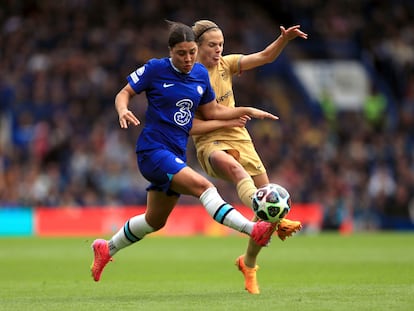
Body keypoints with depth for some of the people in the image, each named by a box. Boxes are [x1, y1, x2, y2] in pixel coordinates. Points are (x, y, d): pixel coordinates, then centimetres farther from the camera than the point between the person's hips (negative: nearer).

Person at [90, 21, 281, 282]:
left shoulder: (201, 74, 7)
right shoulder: (155, 69, -9)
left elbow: (212, 111, 17)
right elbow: (125, 94, -2)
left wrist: (247, 111, 6)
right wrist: (123, 111, -24)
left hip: (176, 155, 8)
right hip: (153, 150, -8)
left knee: (155, 221, 19)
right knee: (203, 186, -27)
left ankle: (106, 249, 38)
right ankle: (253, 230, -39)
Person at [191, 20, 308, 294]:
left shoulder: (226, 65, 7)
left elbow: (265, 57, -2)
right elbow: (190, 126, -11)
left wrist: (285, 39, -19)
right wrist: (226, 120, -14)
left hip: (240, 141, 6)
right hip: (211, 145, -6)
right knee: (234, 167, -41)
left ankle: (248, 263, 22)